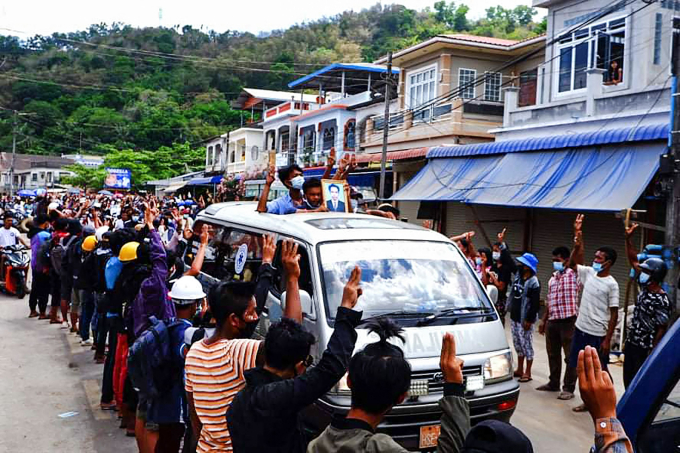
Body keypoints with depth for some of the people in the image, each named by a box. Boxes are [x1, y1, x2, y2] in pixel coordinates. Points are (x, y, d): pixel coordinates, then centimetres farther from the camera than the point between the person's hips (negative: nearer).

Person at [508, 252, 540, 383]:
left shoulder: (533, 282, -15)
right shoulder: (518, 277, 7)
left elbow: (535, 304, -18)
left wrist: (529, 320, -19)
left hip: (525, 319, -8)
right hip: (514, 317, 8)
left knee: (526, 344, 0)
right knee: (518, 344, 15)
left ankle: (527, 373, 9)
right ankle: (519, 370, 27)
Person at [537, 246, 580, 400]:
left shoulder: (572, 274, -3)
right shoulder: (553, 278, 16)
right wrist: (544, 320, 17)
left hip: (568, 320, -7)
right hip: (552, 321, 7)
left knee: (570, 356, 0)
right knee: (553, 354, 16)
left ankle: (569, 388, 7)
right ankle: (554, 383, 29)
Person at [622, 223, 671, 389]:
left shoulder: (662, 301, -19)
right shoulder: (645, 288, 3)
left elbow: (662, 330, -17)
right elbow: (633, 261, 7)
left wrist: (652, 353, -16)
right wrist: (628, 238, 0)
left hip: (645, 349, -8)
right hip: (631, 344, 8)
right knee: (628, 382, 15)